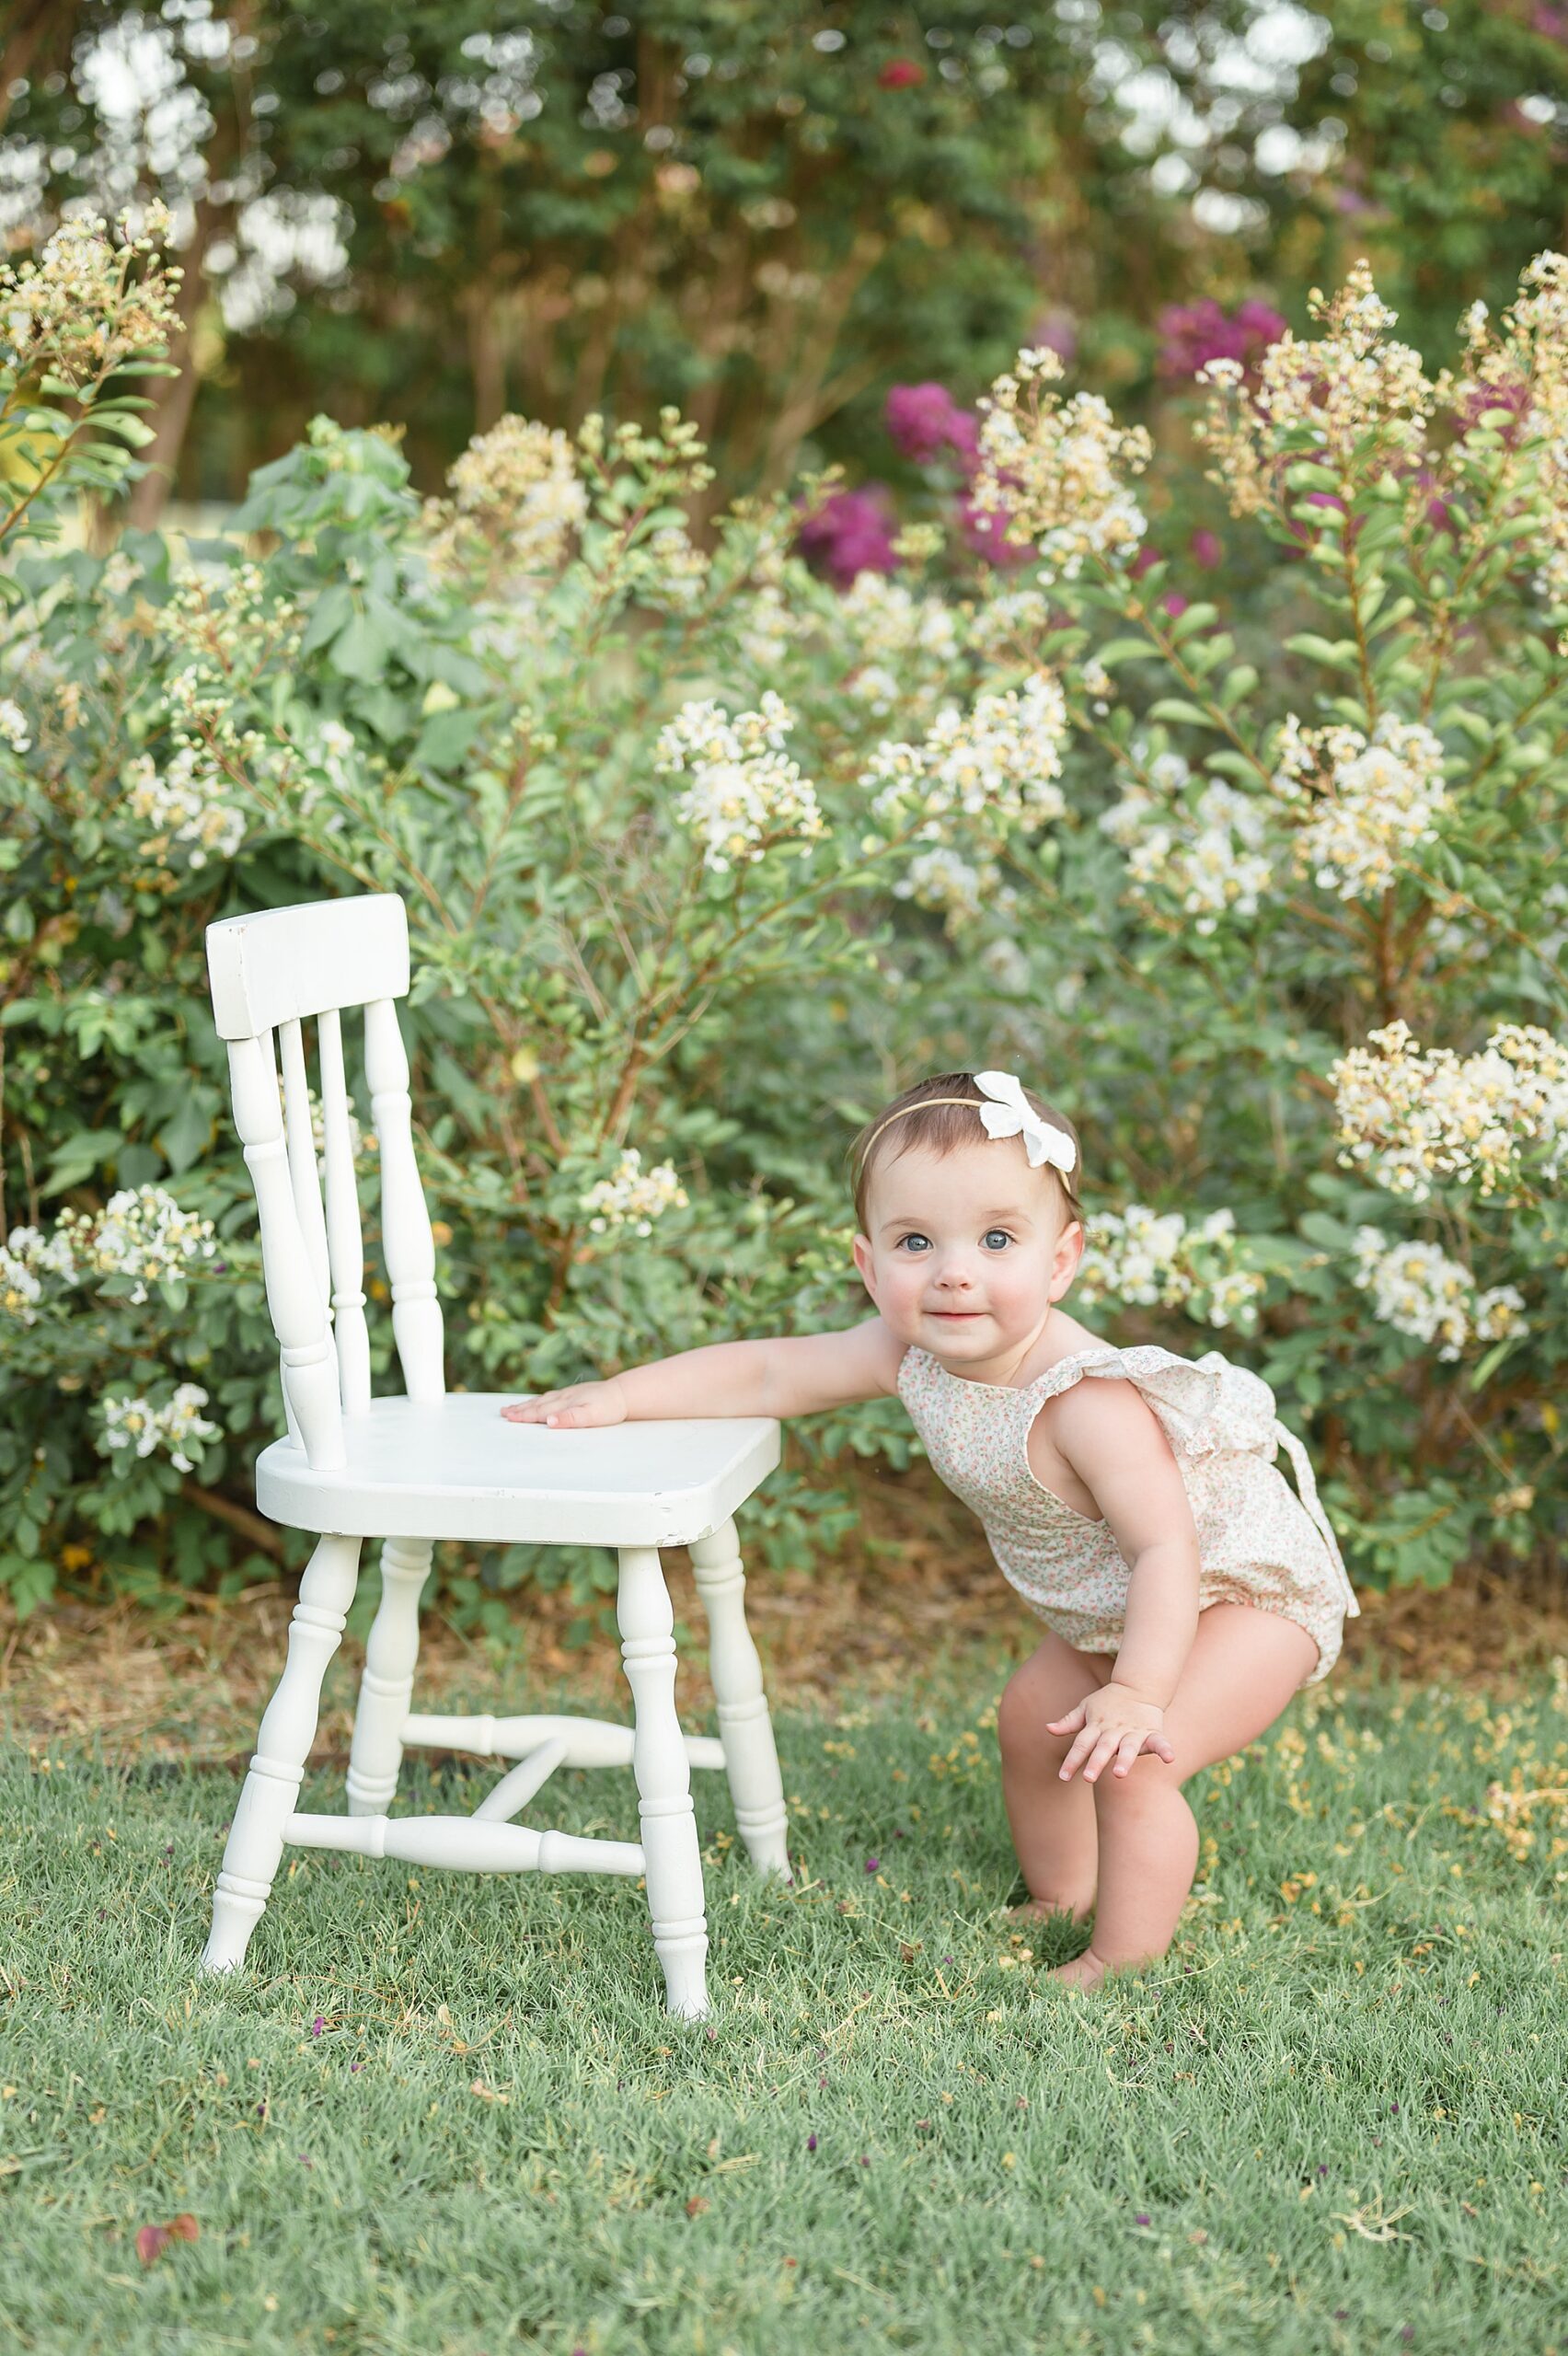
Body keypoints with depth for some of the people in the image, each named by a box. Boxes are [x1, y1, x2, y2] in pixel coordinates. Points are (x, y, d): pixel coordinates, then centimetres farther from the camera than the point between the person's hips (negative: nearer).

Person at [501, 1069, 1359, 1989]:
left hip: (1249, 1589, -9)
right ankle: (1063, 1901, 40)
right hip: (1110, 1607, 9)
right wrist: (618, 1396, -10)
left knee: (1130, 1761, -23)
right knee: (1033, 1722, 20)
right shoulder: (913, 1354, -16)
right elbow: (773, 1370, -6)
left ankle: (1123, 1965, -8)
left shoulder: (1088, 1402, -39)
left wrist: (1138, 1694, -46)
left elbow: (1167, 1547, -39)